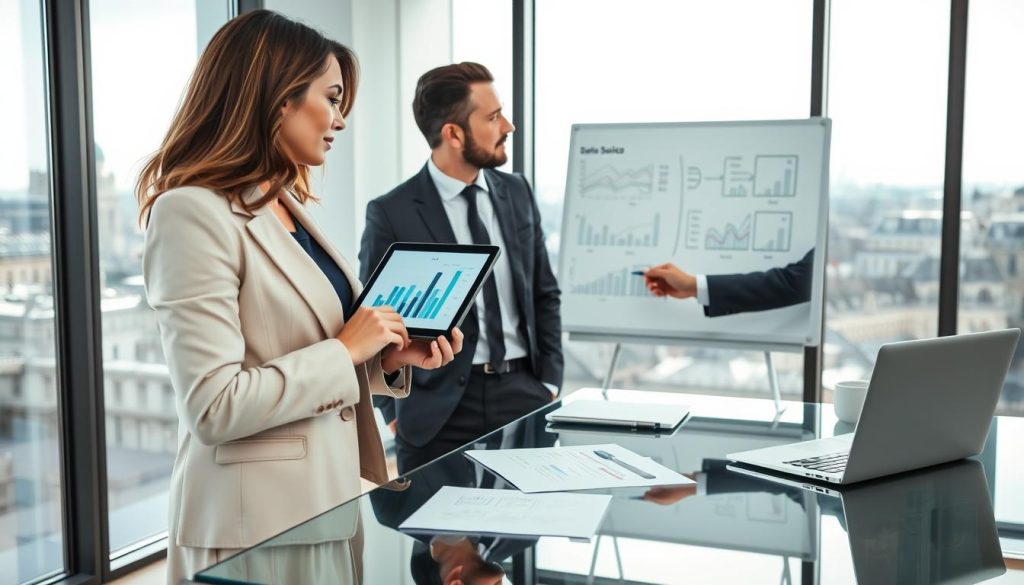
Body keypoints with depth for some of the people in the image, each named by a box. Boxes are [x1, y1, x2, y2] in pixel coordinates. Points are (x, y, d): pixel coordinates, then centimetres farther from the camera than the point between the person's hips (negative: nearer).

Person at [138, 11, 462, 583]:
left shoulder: (289, 206, 10)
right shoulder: (194, 212, -18)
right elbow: (213, 407, -23)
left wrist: (387, 358, 0)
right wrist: (347, 349, -17)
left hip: (329, 494, 9)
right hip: (257, 519, -8)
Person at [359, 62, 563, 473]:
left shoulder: (517, 192, 7)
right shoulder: (392, 214, -8)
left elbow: (544, 294, 12)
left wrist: (550, 383, 6)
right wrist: (396, 413, -4)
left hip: (523, 394, 4)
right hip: (440, 410, -4)